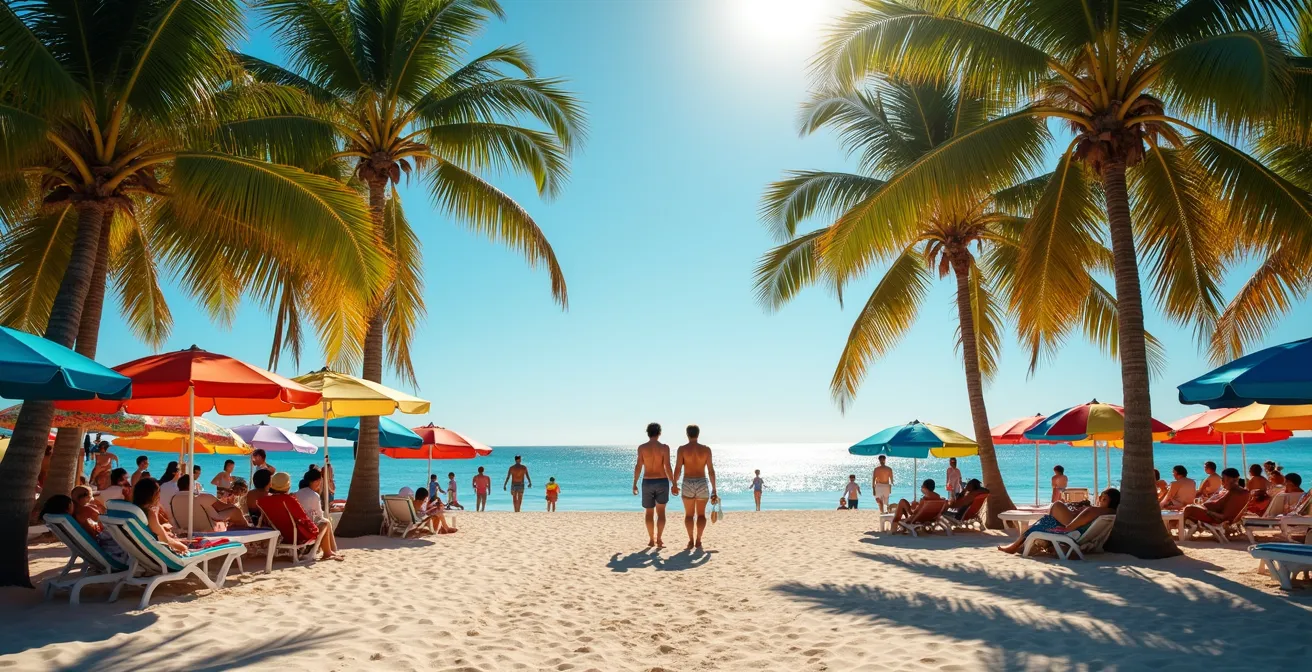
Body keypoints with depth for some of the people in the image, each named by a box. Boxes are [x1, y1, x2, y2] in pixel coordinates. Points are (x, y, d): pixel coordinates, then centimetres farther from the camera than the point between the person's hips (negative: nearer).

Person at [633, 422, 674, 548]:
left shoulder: (642, 448, -4)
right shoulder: (664, 447, -7)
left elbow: (638, 467, -6)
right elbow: (668, 467, -11)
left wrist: (635, 484, 3)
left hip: (647, 482, 1)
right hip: (662, 482, -1)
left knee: (648, 512, 13)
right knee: (660, 512, 5)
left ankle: (651, 539, 17)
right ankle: (659, 540, -1)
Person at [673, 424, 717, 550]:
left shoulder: (682, 449, -5)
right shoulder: (706, 449, -1)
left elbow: (677, 469, -9)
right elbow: (711, 471, -2)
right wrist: (714, 490, 3)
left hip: (687, 485, -1)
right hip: (702, 484, 1)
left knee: (689, 514, 15)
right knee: (701, 514, 14)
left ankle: (691, 540, 3)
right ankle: (698, 541, 1)